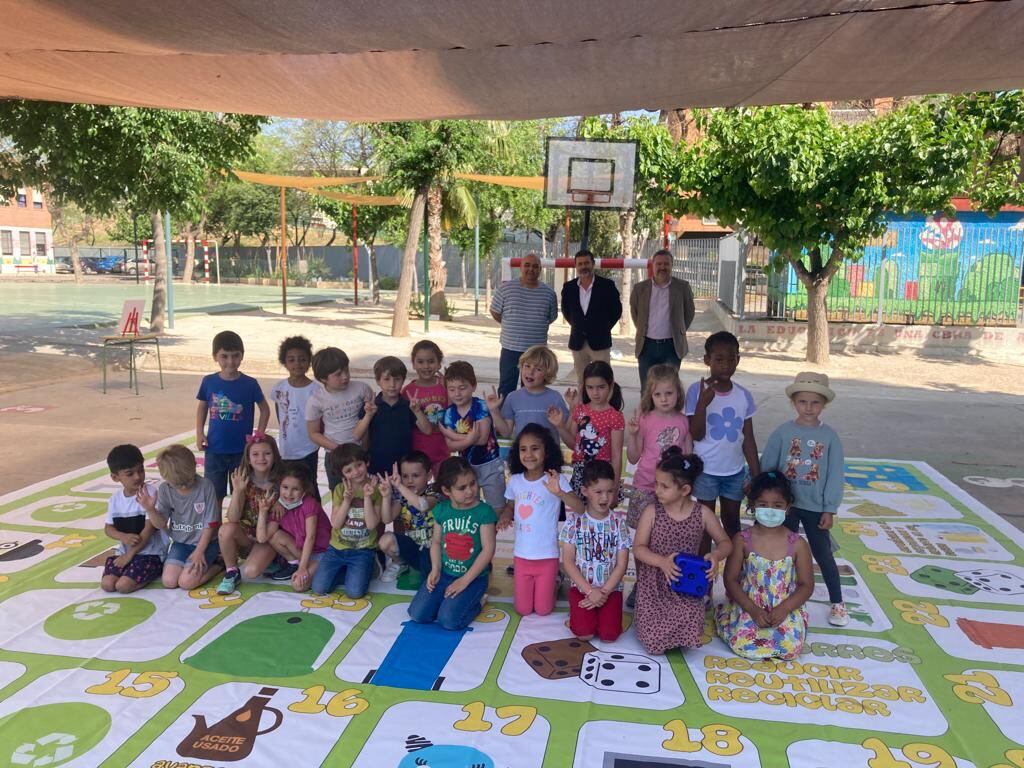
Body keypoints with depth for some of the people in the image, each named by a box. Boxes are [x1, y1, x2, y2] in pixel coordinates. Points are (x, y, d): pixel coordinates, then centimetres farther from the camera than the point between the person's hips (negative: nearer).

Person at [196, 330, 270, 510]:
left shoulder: (250, 384, -8)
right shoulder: (208, 382, -3)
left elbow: (265, 410, 3)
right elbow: (202, 408, 11)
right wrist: (200, 433, 0)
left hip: (242, 450, -1)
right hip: (214, 450, 1)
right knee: (215, 494, 11)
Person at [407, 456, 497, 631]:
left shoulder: (484, 511, -14)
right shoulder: (441, 510, 0)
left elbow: (488, 549, -15)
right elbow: (436, 541, 8)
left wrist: (465, 580, -15)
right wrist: (435, 569, -8)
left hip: (473, 577, -4)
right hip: (445, 573, 4)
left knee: (448, 620, -20)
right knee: (417, 614, -8)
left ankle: (477, 600, 7)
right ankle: (446, 597, 16)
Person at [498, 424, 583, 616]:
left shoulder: (556, 480, -18)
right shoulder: (515, 480, -4)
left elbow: (580, 508, -28)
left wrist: (559, 493, -46)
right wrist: (505, 517, -11)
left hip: (547, 556, -3)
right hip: (521, 555, 4)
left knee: (543, 610, 9)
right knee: (522, 610, 12)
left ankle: (553, 584, 39)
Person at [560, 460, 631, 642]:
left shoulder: (619, 521, -3)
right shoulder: (575, 520, -6)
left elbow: (621, 564, -4)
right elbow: (568, 562, -7)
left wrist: (603, 592, -13)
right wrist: (590, 591, -14)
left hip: (611, 589, 1)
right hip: (581, 587, -1)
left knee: (609, 635, -15)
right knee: (584, 634, -18)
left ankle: (600, 611, 16)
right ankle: (578, 612, 15)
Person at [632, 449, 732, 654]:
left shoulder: (702, 513, -7)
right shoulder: (652, 511, -9)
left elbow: (725, 542, 5)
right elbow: (638, 548, -8)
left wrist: (716, 555, -19)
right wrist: (663, 562, -27)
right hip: (654, 585, -1)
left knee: (687, 636, -17)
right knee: (655, 641, -11)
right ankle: (644, 616, 23)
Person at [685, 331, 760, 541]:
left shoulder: (744, 395, -1)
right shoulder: (697, 390, -12)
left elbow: (748, 439, 3)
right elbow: (696, 435, -14)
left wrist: (757, 475, 2)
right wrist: (703, 403, -27)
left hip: (735, 471, 3)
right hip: (706, 471, -3)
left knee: (732, 521, 16)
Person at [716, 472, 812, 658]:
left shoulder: (797, 544, -5)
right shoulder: (742, 540, -7)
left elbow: (806, 585, -1)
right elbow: (731, 580, -5)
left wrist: (783, 609, -16)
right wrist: (753, 610, -16)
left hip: (785, 609, 1)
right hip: (749, 606, -1)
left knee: (791, 647, -22)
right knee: (743, 645, -22)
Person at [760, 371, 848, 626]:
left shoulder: (830, 436, -6)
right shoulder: (782, 432, -7)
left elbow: (834, 476, -3)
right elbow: (766, 468, -2)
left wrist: (829, 509, -5)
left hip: (815, 507, -1)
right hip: (785, 504, 1)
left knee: (823, 555, 7)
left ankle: (837, 603, 22)